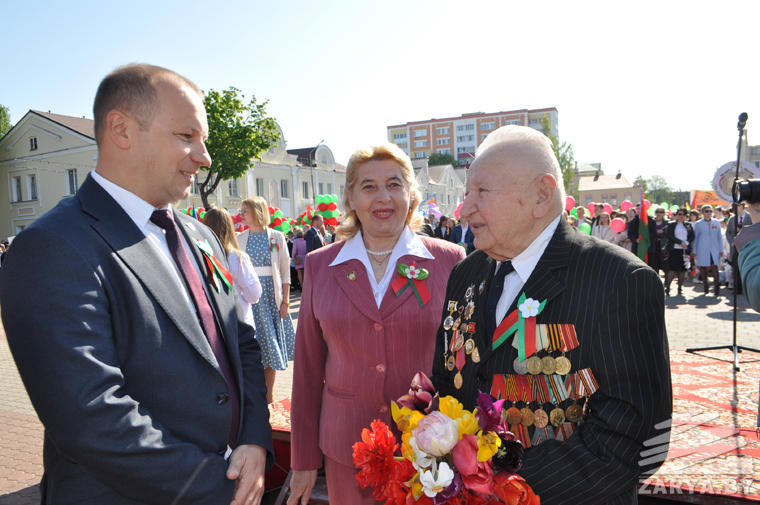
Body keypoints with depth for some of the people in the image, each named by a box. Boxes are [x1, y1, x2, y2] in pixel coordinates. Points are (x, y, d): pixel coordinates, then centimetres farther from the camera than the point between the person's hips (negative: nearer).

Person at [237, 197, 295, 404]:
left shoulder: (277, 237, 2)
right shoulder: (240, 239, 7)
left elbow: (285, 271, 0)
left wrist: (285, 301, -5)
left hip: (270, 295, -1)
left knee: (271, 343, 4)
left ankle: (269, 395, 17)